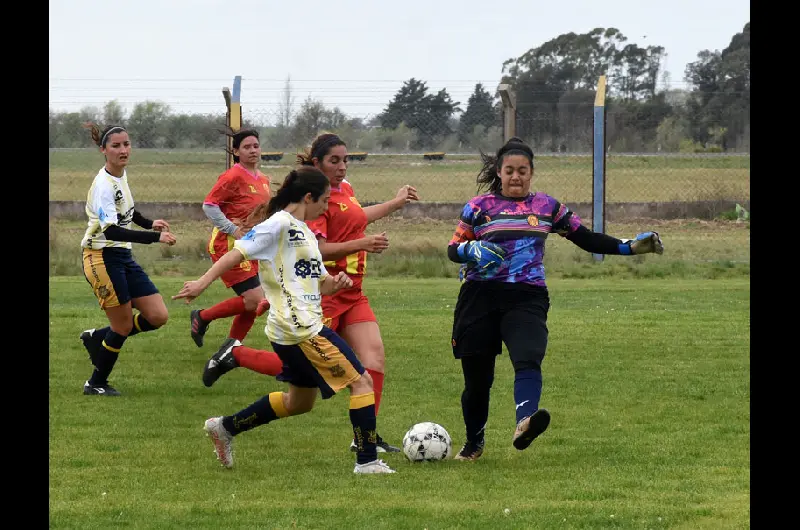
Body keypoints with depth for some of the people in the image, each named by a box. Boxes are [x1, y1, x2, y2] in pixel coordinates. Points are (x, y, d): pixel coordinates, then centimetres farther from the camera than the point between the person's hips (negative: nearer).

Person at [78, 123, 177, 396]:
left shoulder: (121, 174, 6)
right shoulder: (104, 184, -21)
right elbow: (111, 231, -30)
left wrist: (148, 223, 20)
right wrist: (156, 237, -33)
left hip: (123, 256, 8)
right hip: (102, 258, -8)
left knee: (157, 316, 2)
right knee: (124, 326, -2)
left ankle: (97, 337, 21)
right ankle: (96, 384, 18)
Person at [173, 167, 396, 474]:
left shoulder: (305, 233, 19)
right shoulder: (280, 224, -10)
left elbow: (318, 285, 24)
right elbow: (238, 253, -15)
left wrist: (335, 283, 1)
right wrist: (202, 283, -24)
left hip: (307, 326, 10)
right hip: (300, 330, -10)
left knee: (300, 402, 20)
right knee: (361, 382, -8)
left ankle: (225, 428, 28)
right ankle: (367, 461, -7)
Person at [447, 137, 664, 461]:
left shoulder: (547, 207, 13)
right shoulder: (479, 207, 7)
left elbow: (585, 238, 15)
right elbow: (454, 249, 8)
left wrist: (629, 247, 6)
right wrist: (472, 250, -15)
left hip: (527, 299, 0)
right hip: (480, 297, 0)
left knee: (528, 359, -27)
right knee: (477, 378, 4)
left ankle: (524, 425, -50)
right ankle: (473, 443, 26)